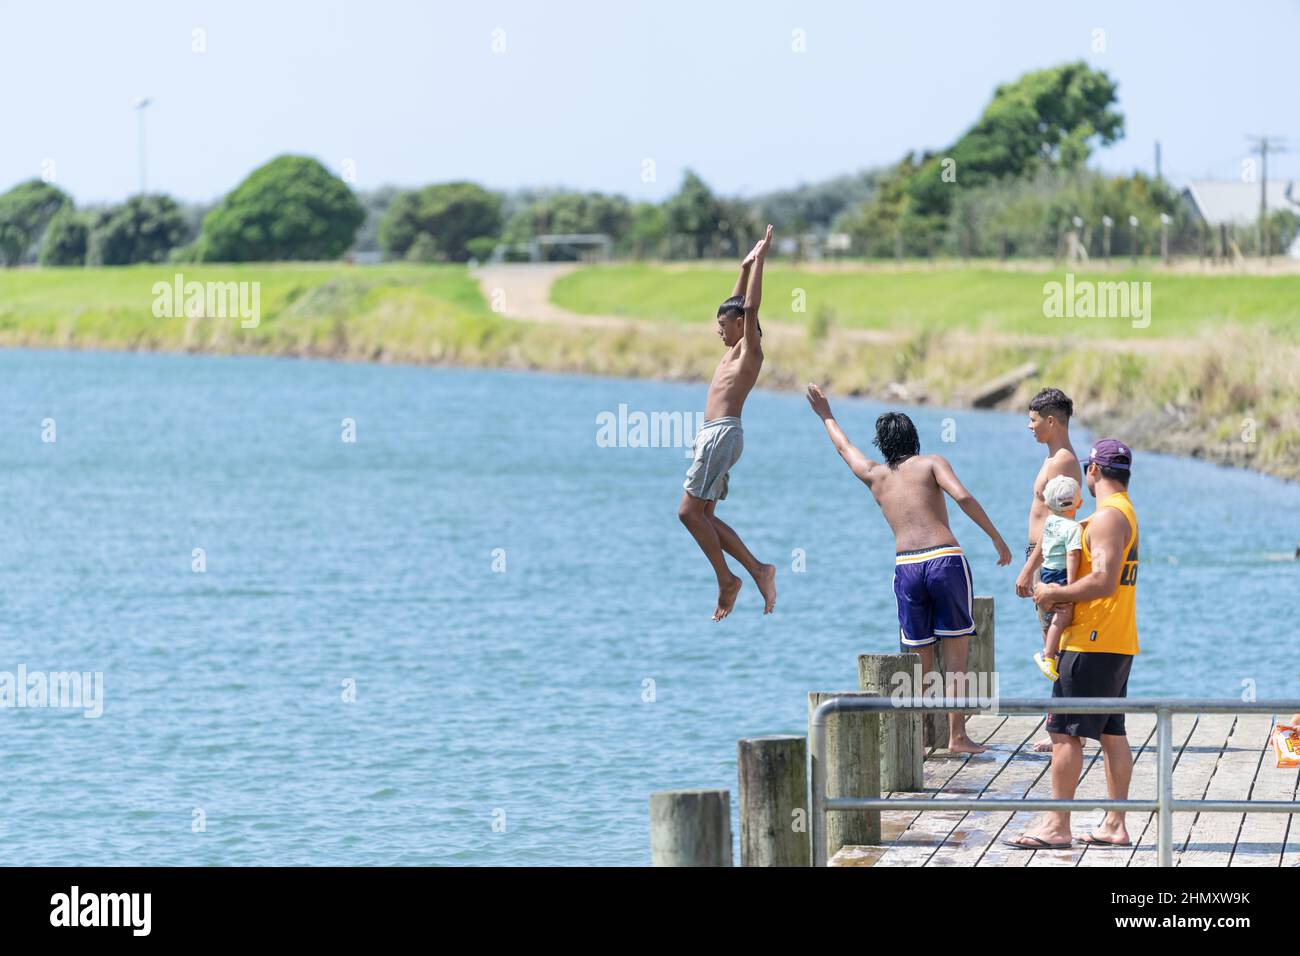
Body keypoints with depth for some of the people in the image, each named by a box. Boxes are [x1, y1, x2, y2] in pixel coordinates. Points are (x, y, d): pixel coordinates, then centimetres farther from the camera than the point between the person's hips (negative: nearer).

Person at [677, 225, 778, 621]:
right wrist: (746, 268, 34)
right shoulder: (736, 350, 20)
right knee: (703, 515, 7)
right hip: (714, 435, 10)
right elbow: (738, 306, 33)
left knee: (690, 511, -12)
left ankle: (726, 580, -9)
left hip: (722, 434, -10)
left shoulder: (749, 349, -4)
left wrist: (759, 262, -13)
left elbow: (749, 308, -15)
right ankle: (758, 569, 4)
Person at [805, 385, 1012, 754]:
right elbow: (962, 497, -9)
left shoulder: (875, 475, 19)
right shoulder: (931, 463, 8)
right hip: (945, 558, -3)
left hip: (906, 567, 3)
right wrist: (997, 539, -5)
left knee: (920, 662, 12)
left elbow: (845, 449, 39)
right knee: (956, 654, 2)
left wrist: (826, 415, 56)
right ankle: (957, 737, -2)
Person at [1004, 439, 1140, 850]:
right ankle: (1116, 826, 10)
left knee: (1064, 732, -8)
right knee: (1111, 733, 10)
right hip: (1119, 643, 10)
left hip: (1092, 642, -10)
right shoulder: (1125, 512, 18)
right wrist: (1060, 593, 12)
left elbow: (1104, 581, -25)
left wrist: (1057, 595, -12)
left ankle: (1056, 826, -8)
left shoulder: (1107, 516, -15)